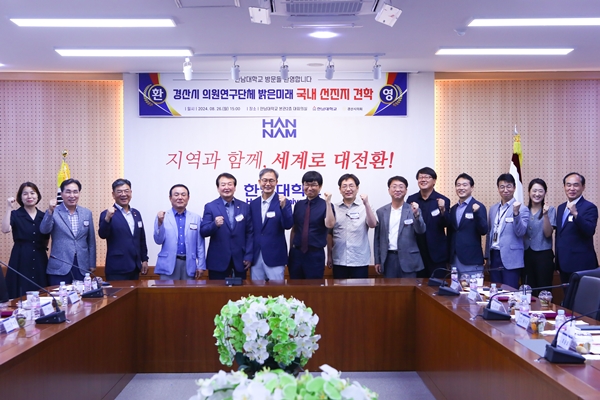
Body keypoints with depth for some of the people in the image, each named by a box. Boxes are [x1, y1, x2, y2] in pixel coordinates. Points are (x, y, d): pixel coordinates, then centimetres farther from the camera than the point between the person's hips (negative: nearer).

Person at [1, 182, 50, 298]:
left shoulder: (43, 216, 10)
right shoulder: (15, 215, 0)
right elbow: (5, 229, -21)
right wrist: (9, 208, -21)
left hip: (40, 260, 3)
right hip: (21, 260, -3)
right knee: (21, 297, -5)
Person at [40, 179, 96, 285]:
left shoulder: (87, 213, 9)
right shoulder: (54, 213, 0)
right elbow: (44, 230, -15)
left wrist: (92, 264, 11)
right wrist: (50, 211, -30)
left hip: (82, 267, 3)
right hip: (59, 268, -3)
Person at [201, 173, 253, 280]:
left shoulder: (245, 207, 7)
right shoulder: (210, 207, 1)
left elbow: (249, 233, 7)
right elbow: (203, 232, -5)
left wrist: (248, 256, 0)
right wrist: (215, 224, -25)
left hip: (239, 260, 2)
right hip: (218, 261, -2)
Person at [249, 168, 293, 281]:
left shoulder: (284, 202, -3)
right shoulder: (253, 204, 9)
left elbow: (288, 225, -14)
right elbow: (250, 230, 13)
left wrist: (283, 206, -28)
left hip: (275, 257, -4)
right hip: (255, 257, 4)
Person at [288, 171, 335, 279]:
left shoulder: (325, 205, -5)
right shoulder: (299, 205, 8)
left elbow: (329, 225, -22)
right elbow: (294, 228, 12)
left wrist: (328, 202, -25)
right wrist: (291, 248, 9)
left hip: (315, 254, -4)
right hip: (296, 253, 4)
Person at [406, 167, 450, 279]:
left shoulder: (443, 200, -3)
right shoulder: (411, 199, 6)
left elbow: (445, 224, -9)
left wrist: (442, 210, -26)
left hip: (436, 253, -3)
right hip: (416, 252, 3)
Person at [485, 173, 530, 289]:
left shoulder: (522, 209, -5)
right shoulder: (493, 209, 14)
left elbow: (521, 232, -14)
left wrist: (516, 213, -28)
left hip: (510, 259, -6)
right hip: (494, 257, 6)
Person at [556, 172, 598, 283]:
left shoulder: (589, 207, -8)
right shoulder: (561, 207, 15)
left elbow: (590, 231, -22)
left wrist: (575, 214, -35)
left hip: (581, 265, -7)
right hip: (564, 264, 7)